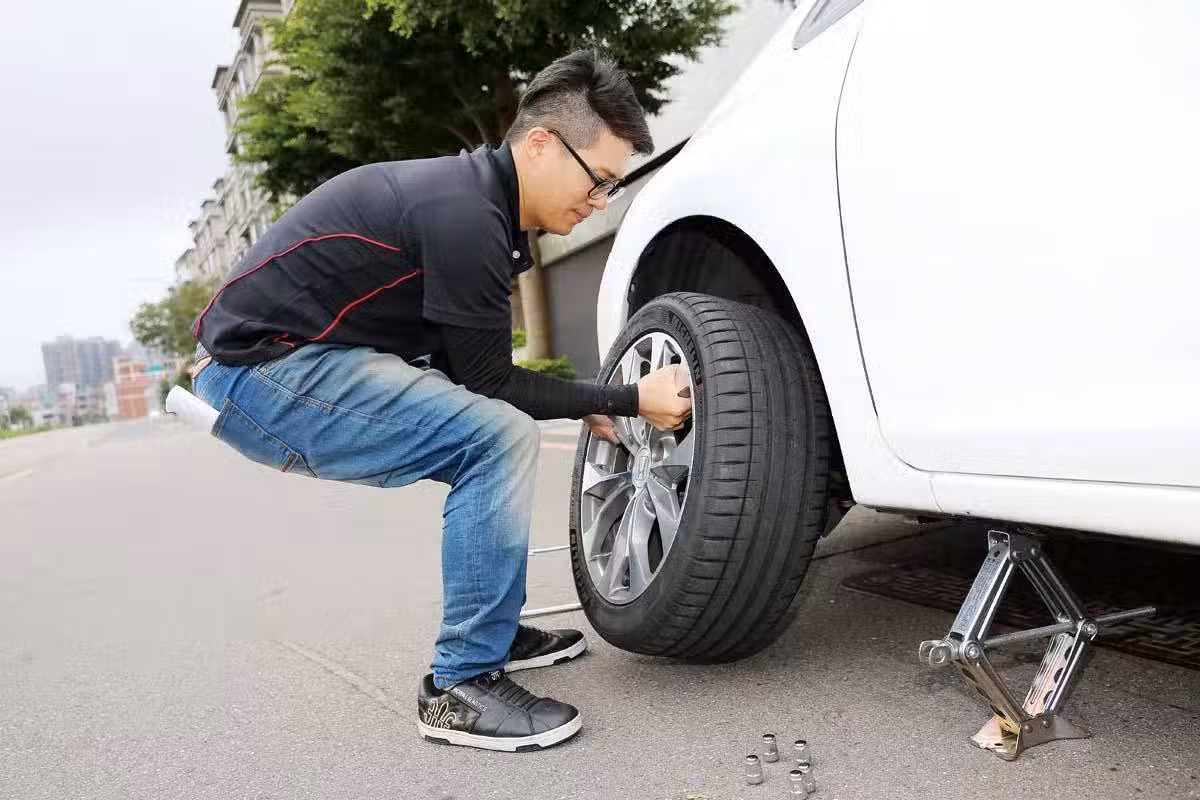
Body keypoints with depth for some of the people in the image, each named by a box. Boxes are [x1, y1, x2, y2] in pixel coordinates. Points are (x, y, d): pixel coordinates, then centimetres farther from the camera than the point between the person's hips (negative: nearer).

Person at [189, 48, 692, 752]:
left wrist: (586, 404, 8)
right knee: (499, 438, -21)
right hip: (262, 370, -10)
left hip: (296, 356, 10)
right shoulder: (463, 213, -22)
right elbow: (489, 380, -15)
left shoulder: (476, 194, 9)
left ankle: (493, 629, 20)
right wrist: (628, 400, -8)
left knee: (491, 430, 13)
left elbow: (472, 368, 14)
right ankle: (463, 684, -9)